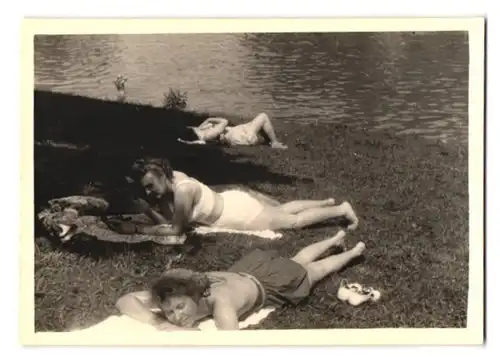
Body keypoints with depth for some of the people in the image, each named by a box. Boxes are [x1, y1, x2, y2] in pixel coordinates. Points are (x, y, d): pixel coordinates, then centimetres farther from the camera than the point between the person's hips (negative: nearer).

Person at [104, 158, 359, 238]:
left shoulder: (183, 191, -34)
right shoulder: (168, 181, -10)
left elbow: (176, 230, -24)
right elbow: (166, 220, -2)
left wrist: (136, 229, -24)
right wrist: (145, 208, -21)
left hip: (243, 212, -8)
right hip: (235, 201, 8)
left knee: (295, 222, 9)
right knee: (282, 209, 28)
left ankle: (341, 209, 24)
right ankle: (327, 202, 43)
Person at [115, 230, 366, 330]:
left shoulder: (219, 300, -49)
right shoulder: (177, 293, -33)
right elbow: (124, 301, -32)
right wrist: (160, 323, -47)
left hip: (273, 284, -5)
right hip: (248, 269, 5)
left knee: (314, 270, 26)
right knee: (297, 261, 33)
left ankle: (354, 252, 55)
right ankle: (336, 238, 60)